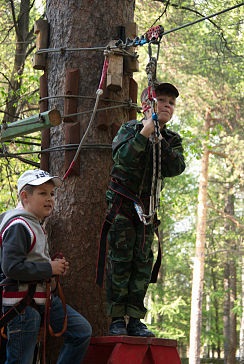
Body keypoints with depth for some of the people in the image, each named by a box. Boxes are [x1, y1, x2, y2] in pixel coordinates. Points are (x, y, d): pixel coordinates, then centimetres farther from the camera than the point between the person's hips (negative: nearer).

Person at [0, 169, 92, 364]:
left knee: (82, 331, 5)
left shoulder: (36, 224, 17)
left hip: (45, 298, 10)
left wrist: (57, 266, 9)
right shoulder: (18, 226, -16)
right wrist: (49, 268, -17)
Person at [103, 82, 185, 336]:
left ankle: (134, 319, 5)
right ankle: (117, 319, -5)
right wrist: (146, 131, -26)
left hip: (146, 206, 5)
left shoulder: (172, 140, 8)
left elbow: (176, 169, -10)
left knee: (143, 263, 1)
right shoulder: (130, 129, -3)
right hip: (120, 202, -4)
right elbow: (123, 158, -22)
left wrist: (160, 141, -19)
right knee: (119, 262, -8)